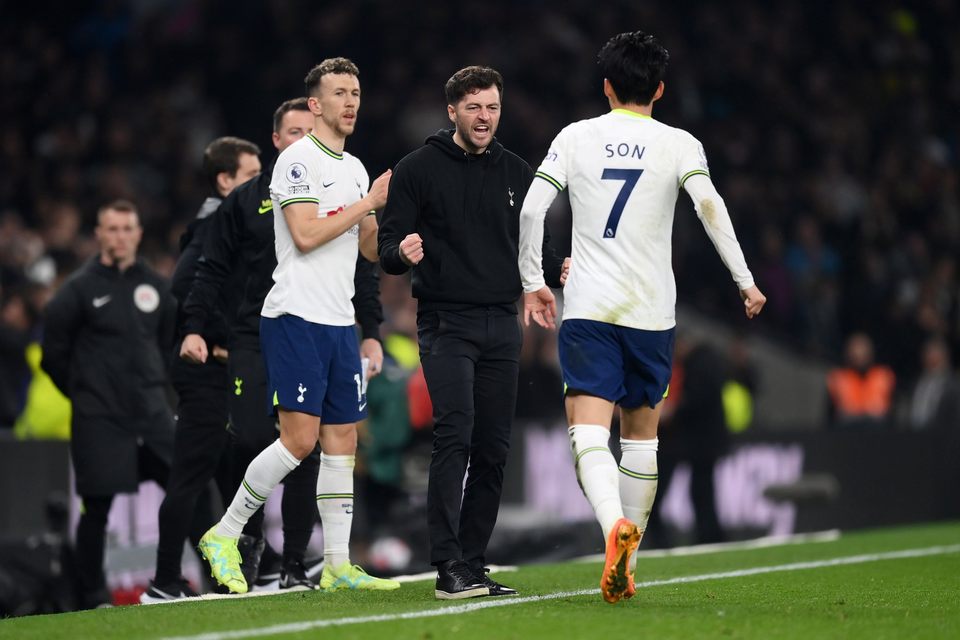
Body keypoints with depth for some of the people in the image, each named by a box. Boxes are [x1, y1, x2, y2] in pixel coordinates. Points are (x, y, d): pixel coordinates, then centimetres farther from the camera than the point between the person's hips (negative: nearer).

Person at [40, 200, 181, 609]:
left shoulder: (154, 286, 8)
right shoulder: (79, 289, -4)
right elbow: (53, 355, 1)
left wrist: (154, 386, 13)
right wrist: (84, 393, 5)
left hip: (151, 412, 4)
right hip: (98, 418, -4)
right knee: (97, 507, -1)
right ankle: (93, 595, 9)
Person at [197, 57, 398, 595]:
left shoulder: (355, 168, 19)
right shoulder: (298, 160, -7)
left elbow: (371, 248, 22)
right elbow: (306, 234, -17)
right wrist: (368, 203, -12)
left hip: (339, 320, 8)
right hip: (296, 316, -8)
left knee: (342, 440, 4)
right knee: (300, 438, -13)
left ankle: (338, 566, 7)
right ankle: (224, 535, 0)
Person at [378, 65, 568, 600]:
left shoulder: (518, 174, 13)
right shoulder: (420, 169, 1)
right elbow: (389, 248, -1)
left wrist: (559, 268, -4)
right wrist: (403, 253, -24)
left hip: (503, 325, 5)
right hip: (446, 324, -5)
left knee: (494, 450, 4)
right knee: (455, 435, -18)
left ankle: (473, 565, 11)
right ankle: (449, 568, -20)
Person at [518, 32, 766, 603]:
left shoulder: (576, 137, 5)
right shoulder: (679, 144, 3)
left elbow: (531, 209, -1)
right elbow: (709, 205, -12)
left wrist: (533, 283, 10)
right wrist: (745, 280, -7)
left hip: (587, 308, -1)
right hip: (651, 310, 1)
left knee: (589, 431, -9)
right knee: (641, 435, 14)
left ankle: (615, 526, -38)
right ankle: (626, 567, 18)